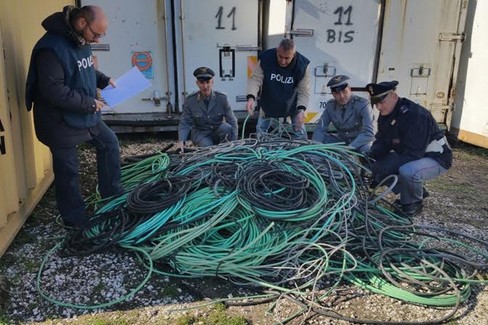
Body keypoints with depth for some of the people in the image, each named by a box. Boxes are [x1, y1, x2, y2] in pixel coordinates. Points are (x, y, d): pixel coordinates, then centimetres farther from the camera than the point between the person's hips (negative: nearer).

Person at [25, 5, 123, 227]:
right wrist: (89, 103, -23)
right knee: (68, 171, 4)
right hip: (60, 121, -9)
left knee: (109, 143, 17)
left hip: (86, 115, 9)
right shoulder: (52, 48, -26)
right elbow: (53, 90, -29)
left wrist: (104, 80, 3)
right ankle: (76, 220, 22)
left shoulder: (81, 41, 3)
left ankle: (112, 195, 32)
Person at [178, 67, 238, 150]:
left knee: (226, 128, -32)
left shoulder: (222, 98, -10)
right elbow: (185, 123, -5)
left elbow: (232, 121, -9)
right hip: (200, 133, -1)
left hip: (218, 131, 1)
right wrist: (181, 141, -22)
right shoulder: (190, 100, -9)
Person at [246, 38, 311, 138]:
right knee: (260, 133, 6)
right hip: (269, 106, 0)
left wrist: (301, 110, -35)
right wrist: (251, 98, -40)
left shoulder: (302, 65, -24)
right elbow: (255, 79, -21)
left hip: (293, 105, 0)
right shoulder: (265, 58, -24)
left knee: (300, 135, 3)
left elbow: (304, 91, -19)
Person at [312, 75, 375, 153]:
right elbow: (320, 128, -6)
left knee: (365, 148, -37)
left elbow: (369, 133, -27)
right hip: (341, 140, 4)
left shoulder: (362, 104, -19)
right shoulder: (330, 105, -5)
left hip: (361, 142, -4)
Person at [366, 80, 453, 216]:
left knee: (408, 171, -38)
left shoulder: (415, 115, -30)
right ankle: (417, 191, 13)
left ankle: (413, 203, -6)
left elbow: (413, 154, -33)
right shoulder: (385, 115, -2)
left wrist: (385, 169, -32)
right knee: (375, 166, -2)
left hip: (435, 158, -9)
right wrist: (370, 156, -18)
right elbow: (382, 142, 3)